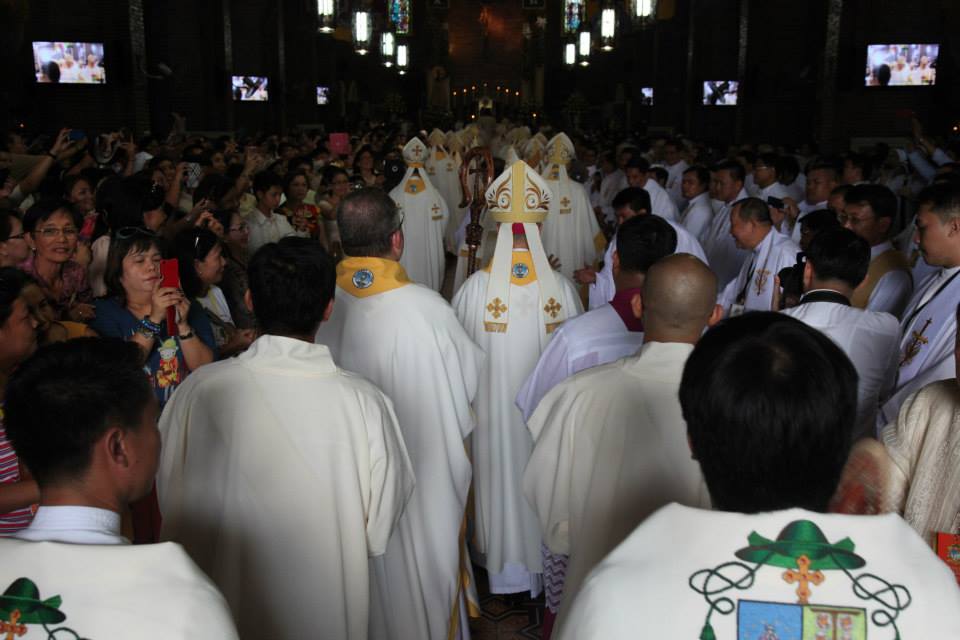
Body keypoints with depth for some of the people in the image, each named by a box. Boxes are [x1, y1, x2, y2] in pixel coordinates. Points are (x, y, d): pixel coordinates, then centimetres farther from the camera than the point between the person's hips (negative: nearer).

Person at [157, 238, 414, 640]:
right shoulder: (364, 403, -22)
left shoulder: (200, 390, -19)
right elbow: (379, 530, -11)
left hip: (223, 604, 1)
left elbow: (171, 505, -4)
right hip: (326, 607, 0)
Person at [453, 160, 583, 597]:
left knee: (500, 474, 16)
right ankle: (542, 558, 35)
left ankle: (503, 564, 31)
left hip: (492, 409, -1)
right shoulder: (562, 288, -14)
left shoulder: (475, 288, -17)